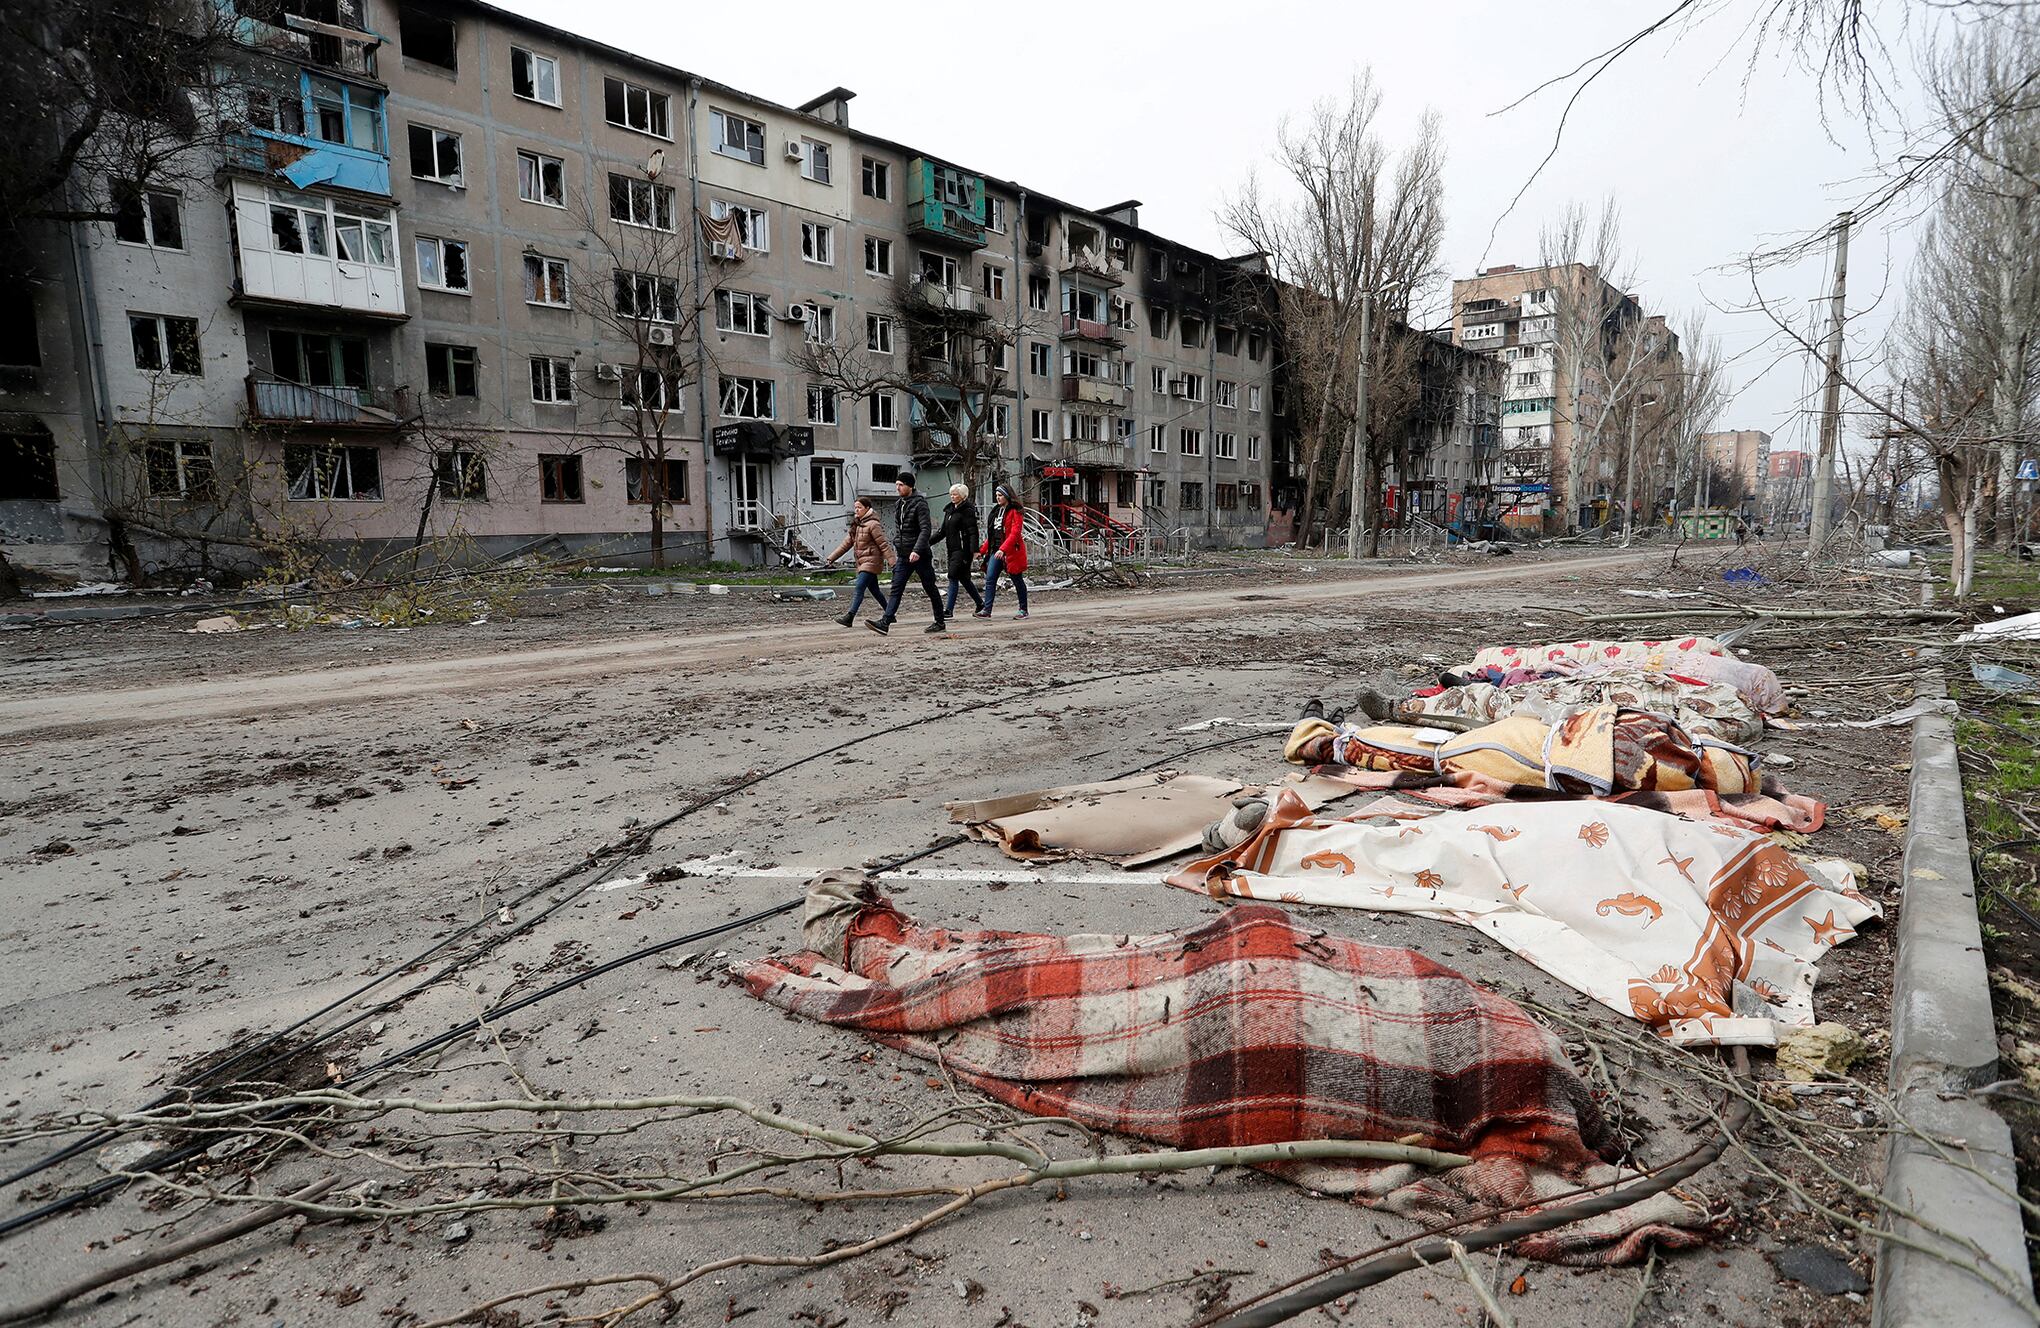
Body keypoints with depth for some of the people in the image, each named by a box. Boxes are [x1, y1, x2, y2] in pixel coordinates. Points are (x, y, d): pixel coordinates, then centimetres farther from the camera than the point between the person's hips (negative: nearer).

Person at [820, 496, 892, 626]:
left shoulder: (873, 524, -11)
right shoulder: (856, 525, 15)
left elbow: (883, 545, -15)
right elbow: (846, 544, 16)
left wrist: (893, 561, -19)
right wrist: (830, 558, 11)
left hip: (871, 561, -9)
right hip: (862, 562, 9)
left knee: (859, 587, -15)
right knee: (874, 590, 13)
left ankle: (849, 617, -19)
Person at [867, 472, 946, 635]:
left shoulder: (919, 504, -11)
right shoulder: (899, 505, 13)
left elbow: (925, 529, -19)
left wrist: (917, 550, -28)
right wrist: (896, 550, 17)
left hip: (920, 555, -7)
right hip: (903, 556, 7)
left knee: (930, 589, 5)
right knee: (896, 589, -3)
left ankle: (940, 623, 16)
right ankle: (885, 623, -11)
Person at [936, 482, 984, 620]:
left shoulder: (968, 510, -10)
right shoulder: (949, 509, 16)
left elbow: (973, 531, -17)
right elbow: (943, 530, 19)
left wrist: (974, 550, -25)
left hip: (963, 549, -9)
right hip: (952, 549, 9)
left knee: (953, 577, -12)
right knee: (963, 578, 14)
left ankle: (949, 611, -12)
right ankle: (980, 604, 28)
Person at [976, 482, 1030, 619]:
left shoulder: (1015, 512, -9)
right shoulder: (996, 510, 16)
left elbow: (1014, 533, -19)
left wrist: (1003, 549, -30)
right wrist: (983, 550, 18)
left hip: (1011, 551, -7)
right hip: (996, 550, 7)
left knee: (1017, 580, 3)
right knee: (990, 579, -4)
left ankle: (1023, 610, 14)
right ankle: (987, 610, -6)